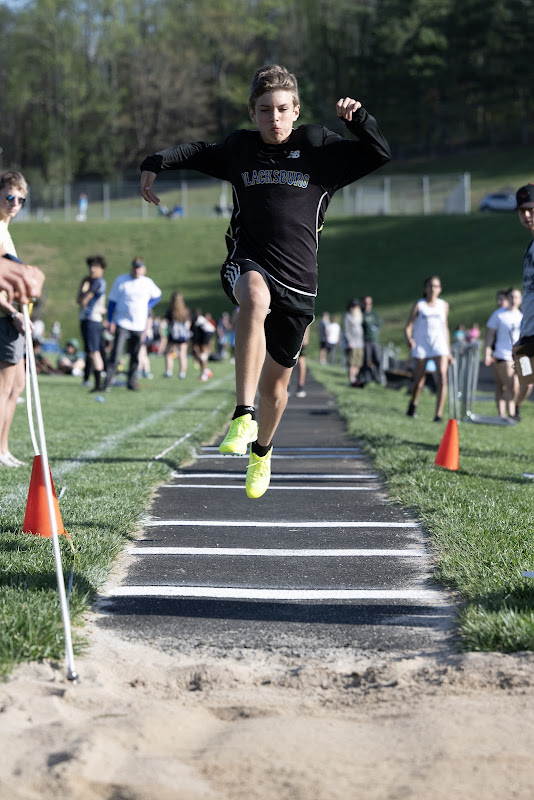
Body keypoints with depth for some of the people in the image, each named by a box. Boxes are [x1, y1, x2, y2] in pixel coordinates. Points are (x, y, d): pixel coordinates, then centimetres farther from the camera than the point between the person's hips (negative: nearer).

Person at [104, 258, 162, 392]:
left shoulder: (148, 283, 6)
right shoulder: (121, 280, -1)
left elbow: (157, 295, 25)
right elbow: (112, 301, 2)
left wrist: (148, 307, 9)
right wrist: (111, 321, -5)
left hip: (139, 325, 3)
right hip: (122, 324, -3)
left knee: (135, 356, 6)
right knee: (116, 354, -13)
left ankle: (131, 382, 16)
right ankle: (108, 383, -13)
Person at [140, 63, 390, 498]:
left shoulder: (318, 146, 5)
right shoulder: (240, 148, 10)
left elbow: (380, 154, 4)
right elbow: (199, 152, 29)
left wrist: (358, 118, -11)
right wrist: (157, 163, 15)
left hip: (298, 280, 1)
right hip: (249, 264, -1)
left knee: (276, 383, 10)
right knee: (255, 299, -41)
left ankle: (261, 451, 42)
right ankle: (244, 415, -42)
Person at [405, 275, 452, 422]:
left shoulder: (444, 305, 10)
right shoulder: (419, 305, 1)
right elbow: (408, 326, -2)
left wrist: (449, 352, 18)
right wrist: (409, 338, -24)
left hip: (439, 345, 1)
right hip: (421, 346, -1)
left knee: (442, 379, -17)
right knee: (419, 382, 5)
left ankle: (438, 414, -17)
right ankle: (413, 403, 38)